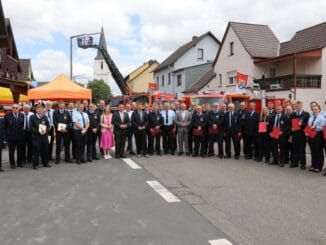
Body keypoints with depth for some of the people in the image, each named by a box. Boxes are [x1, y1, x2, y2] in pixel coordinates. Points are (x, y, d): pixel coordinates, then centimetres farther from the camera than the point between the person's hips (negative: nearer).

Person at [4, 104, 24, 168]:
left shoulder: (22, 115, 5)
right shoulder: (8, 115, -3)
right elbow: (5, 126, -1)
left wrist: (22, 133, 4)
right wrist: (6, 134, -4)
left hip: (20, 136, 2)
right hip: (11, 136, -2)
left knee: (20, 150, 9)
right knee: (11, 151, 6)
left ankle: (19, 162, 22)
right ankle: (12, 163, 16)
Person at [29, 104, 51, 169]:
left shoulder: (45, 117, 12)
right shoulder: (32, 117, 1)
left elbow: (48, 126, 9)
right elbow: (31, 127, -6)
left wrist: (45, 131, -11)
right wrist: (38, 131, -17)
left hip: (44, 136, 4)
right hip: (36, 136, -4)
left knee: (45, 150, 8)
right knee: (36, 151, -3)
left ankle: (45, 163, 20)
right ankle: (35, 164, 6)